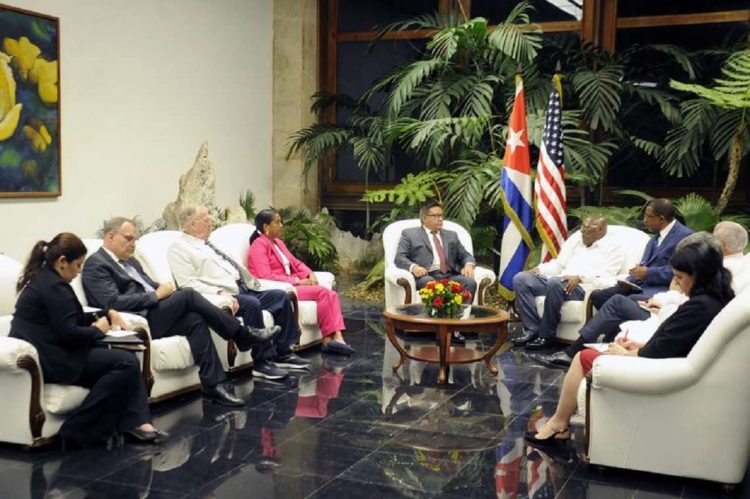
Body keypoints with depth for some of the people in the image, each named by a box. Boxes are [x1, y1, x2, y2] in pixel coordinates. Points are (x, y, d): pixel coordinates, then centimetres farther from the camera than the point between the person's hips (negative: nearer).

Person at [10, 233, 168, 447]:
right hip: (49, 359, -11)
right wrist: (98, 330, -5)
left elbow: (70, 318, 23)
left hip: (41, 352, 11)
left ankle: (137, 422, -4)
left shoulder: (43, 278, 16)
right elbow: (69, 333, -23)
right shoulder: (55, 287, -17)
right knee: (126, 363, -18)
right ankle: (80, 429, -13)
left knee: (126, 357, 10)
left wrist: (107, 314, 12)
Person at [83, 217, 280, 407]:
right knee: (188, 295, -22)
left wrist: (163, 290, -3)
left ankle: (214, 385, -21)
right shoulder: (95, 265, -6)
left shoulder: (129, 261, 23)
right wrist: (157, 295, -15)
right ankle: (243, 335, -11)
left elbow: (151, 286, 22)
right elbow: (114, 302, -18)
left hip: (153, 314, 9)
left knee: (195, 319, -19)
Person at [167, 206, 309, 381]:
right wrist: (219, 293, -26)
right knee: (252, 304, -34)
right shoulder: (179, 248, -3)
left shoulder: (208, 244, 23)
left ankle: (283, 353, 0)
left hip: (244, 289, 9)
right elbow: (189, 283, -15)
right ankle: (262, 362, -23)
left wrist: (252, 283, 11)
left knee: (280, 295, -4)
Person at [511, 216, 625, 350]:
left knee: (555, 283, -38)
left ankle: (546, 335, -23)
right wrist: (538, 269, 4)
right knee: (520, 278, -12)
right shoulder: (577, 242, 28)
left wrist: (580, 277, -25)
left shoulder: (613, 248, 7)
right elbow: (558, 264, 23)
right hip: (560, 282, 7)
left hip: (584, 287, -7)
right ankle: (533, 330, -18)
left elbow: (605, 276, -8)